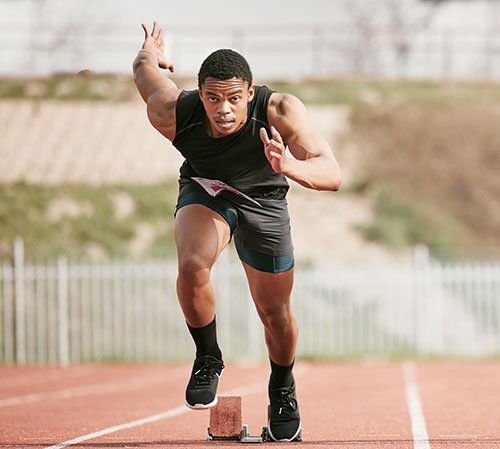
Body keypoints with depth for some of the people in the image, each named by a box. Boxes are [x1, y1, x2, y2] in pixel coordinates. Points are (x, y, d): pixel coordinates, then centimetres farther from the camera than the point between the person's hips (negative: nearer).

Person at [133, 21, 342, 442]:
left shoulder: (281, 111, -36)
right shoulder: (172, 114, -32)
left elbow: (333, 175, -44)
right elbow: (146, 68, -10)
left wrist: (293, 167, -65)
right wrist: (149, 56, 14)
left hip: (263, 200, 0)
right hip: (204, 189, 0)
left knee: (275, 311, 7)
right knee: (192, 266, -30)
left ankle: (283, 391, 38)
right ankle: (208, 359, -3)